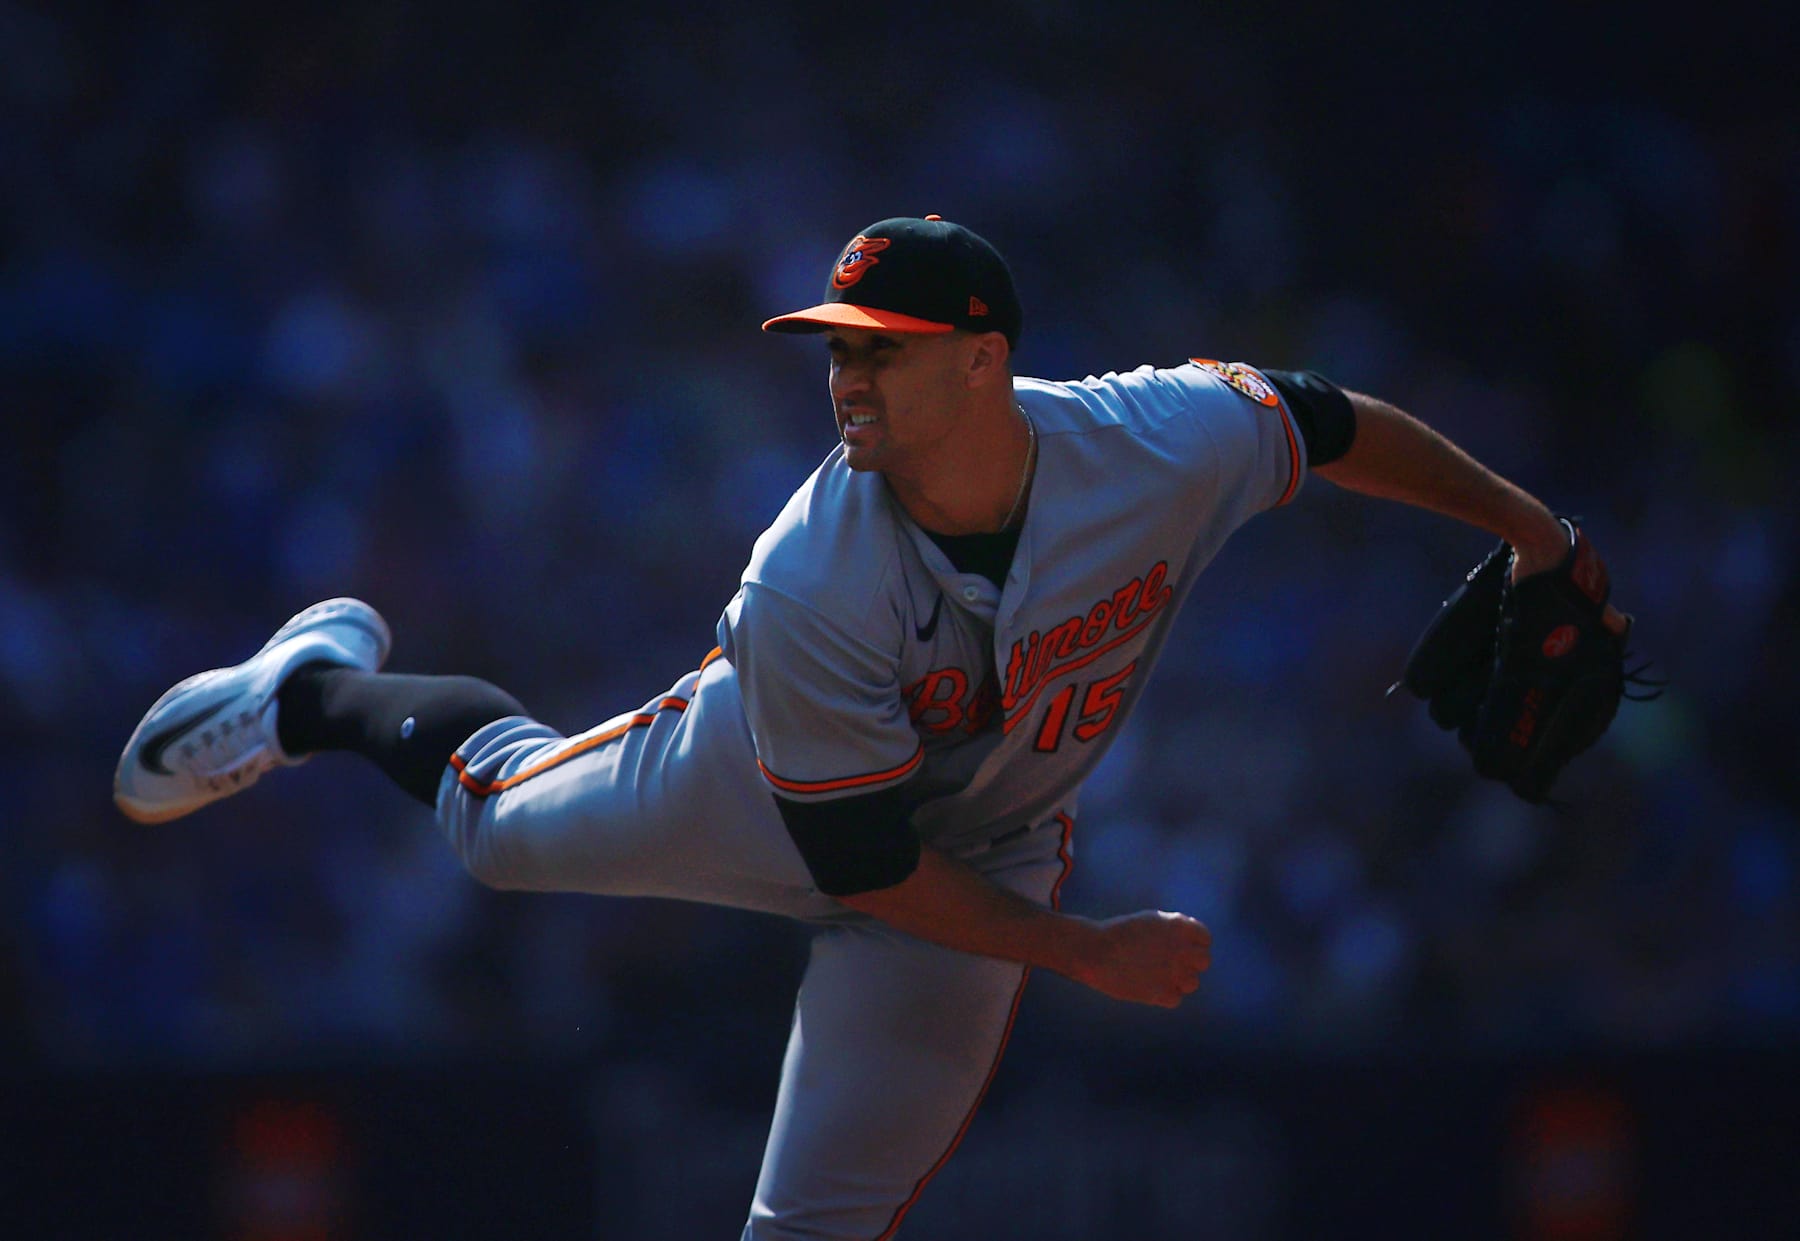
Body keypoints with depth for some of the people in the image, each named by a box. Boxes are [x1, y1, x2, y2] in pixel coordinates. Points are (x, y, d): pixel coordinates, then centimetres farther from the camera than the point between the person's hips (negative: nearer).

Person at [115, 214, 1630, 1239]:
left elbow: (1332, 424, -11)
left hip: (986, 854, 1)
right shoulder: (804, 600, -39)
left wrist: (1519, 519, 1)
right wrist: (1091, 958, -28)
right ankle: (321, 685, 55)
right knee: (503, 813, 22)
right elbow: (859, 863, -29)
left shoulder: (1169, 444, -34)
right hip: (777, 784, -1)